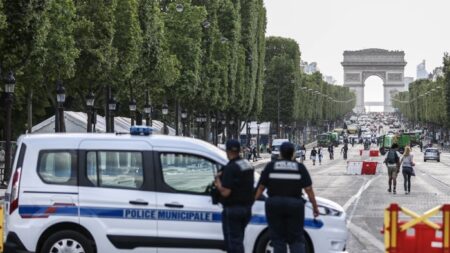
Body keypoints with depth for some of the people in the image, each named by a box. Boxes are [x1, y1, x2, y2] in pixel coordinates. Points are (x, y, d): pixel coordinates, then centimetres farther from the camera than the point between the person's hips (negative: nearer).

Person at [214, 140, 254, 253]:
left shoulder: (230, 168, -18)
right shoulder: (248, 165, 9)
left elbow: (225, 192, -22)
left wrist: (218, 181, -4)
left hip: (232, 209, -8)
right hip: (246, 208, 8)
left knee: (233, 241, -3)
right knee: (238, 240, 18)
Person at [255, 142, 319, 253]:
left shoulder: (270, 167, 1)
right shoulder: (300, 167, 1)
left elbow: (260, 187, 1)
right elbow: (309, 189, -2)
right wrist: (315, 206, 5)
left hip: (274, 205, 0)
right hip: (294, 205, 0)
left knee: (278, 239, 7)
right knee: (296, 239, 5)